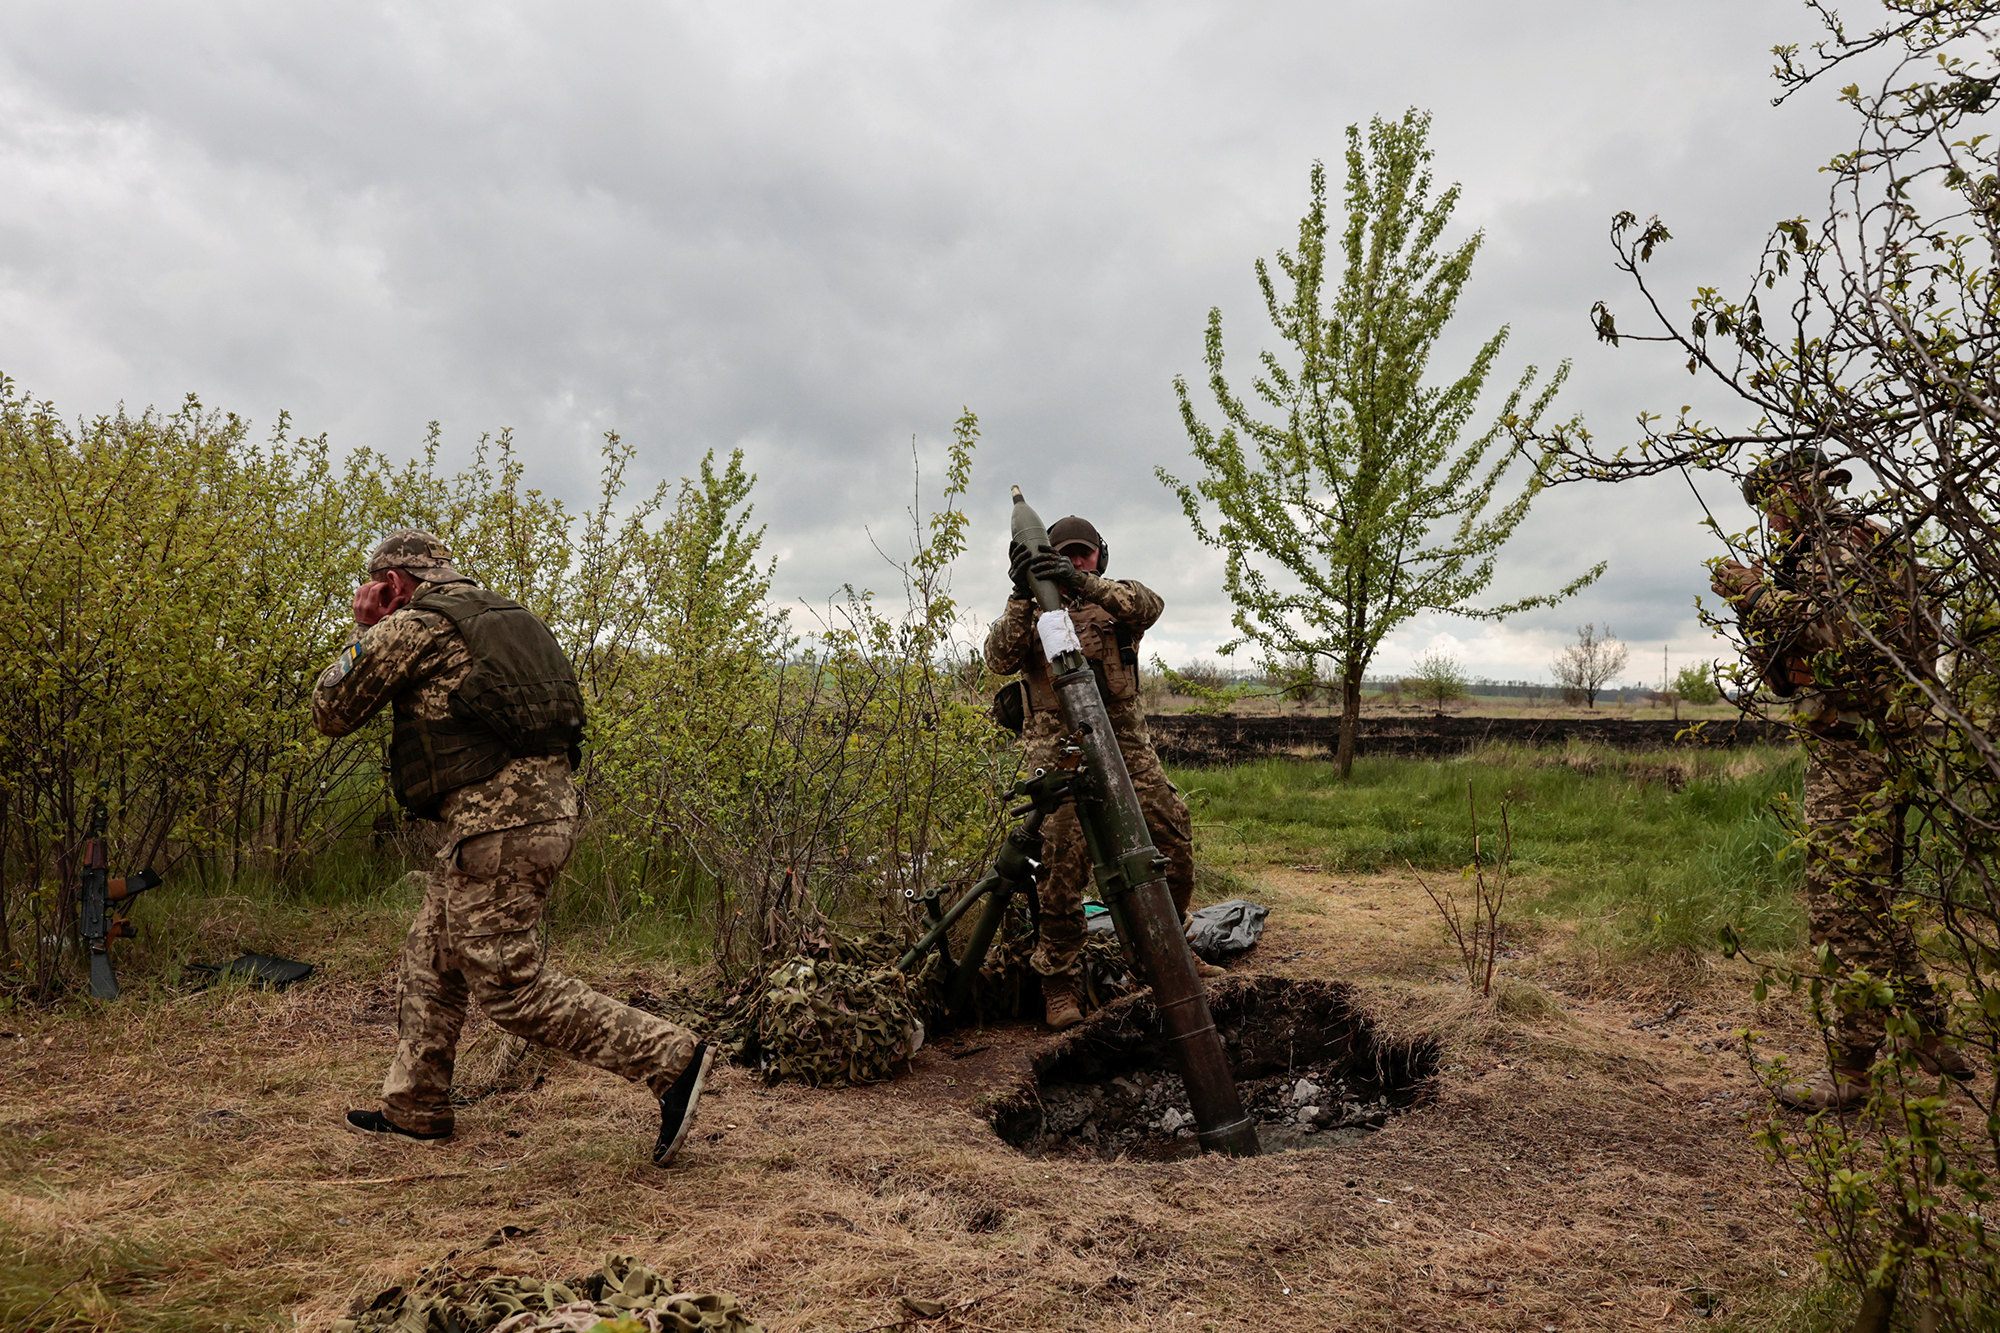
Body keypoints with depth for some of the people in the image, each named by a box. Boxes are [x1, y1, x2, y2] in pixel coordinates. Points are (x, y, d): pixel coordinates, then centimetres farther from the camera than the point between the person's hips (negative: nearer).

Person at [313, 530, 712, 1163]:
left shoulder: (413, 626, -4)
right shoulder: (499, 616, 21)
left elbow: (331, 710, 5)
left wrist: (367, 633, 17)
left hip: (497, 822, -10)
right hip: (544, 805, 10)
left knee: (507, 985, -5)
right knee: (431, 958, 20)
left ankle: (670, 1058, -8)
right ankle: (415, 1108, 32)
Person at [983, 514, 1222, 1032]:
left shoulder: (1116, 598, 12)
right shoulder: (1029, 609, 11)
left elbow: (1149, 604, -14)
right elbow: (999, 660, -7)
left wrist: (1084, 584, -28)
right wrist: (1023, 598, -18)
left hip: (1127, 745, 3)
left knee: (1174, 839, 2)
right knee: (1063, 862, -10)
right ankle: (1060, 984, 1)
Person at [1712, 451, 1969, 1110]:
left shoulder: (1842, 548, -9)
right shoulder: (1814, 559, 20)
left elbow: (1854, 635, -27)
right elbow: (1785, 675, 20)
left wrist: (1763, 595, -22)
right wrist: (1757, 609, 7)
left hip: (1854, 751, -11)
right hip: (1870, 750, 11)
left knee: (1845, 907, -8)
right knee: (1875, 899, 19)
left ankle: (1849, 1074, -3)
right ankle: (1931, 1038, 29)